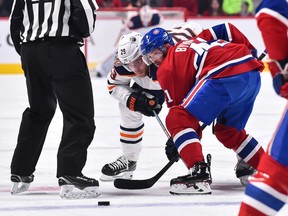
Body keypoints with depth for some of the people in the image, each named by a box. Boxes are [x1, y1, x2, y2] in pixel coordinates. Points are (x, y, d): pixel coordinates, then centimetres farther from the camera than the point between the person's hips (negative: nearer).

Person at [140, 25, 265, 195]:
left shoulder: (167, 68, 10)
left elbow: (177, 105, 10)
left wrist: (174, 143, 20)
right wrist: (249, 50, 37)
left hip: (225, 75, -9)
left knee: (177, 120, -7)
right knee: (227, 130, 29)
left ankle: (199, 174, -21)